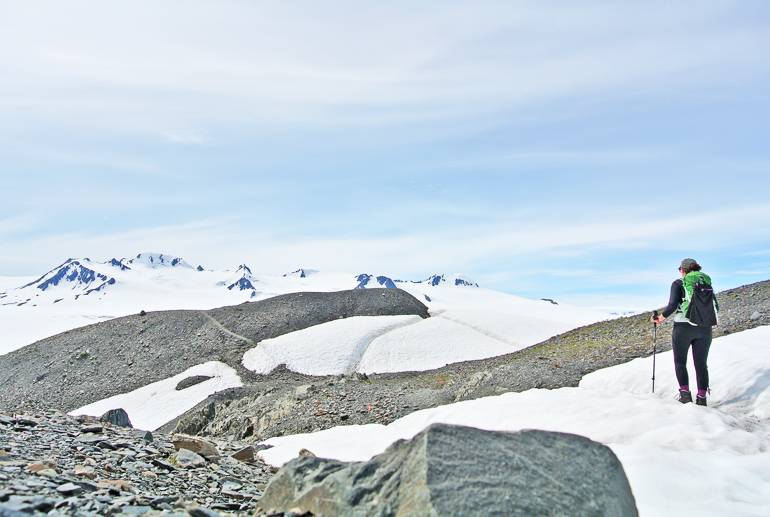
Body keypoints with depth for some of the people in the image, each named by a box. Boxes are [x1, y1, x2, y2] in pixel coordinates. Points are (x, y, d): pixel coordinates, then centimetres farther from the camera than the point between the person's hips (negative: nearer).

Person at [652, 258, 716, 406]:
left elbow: (672, 305, -13)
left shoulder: (679, 283, -2)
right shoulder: (706, 282, 11)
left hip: (683, 327, -4)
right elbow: (715, 307, 10)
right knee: (701, 363, 12)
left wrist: (662, 317, 2)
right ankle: (702, 397, 10)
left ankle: (685, 392, -3)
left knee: (680, 362, 9)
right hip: (705, 328, 4)